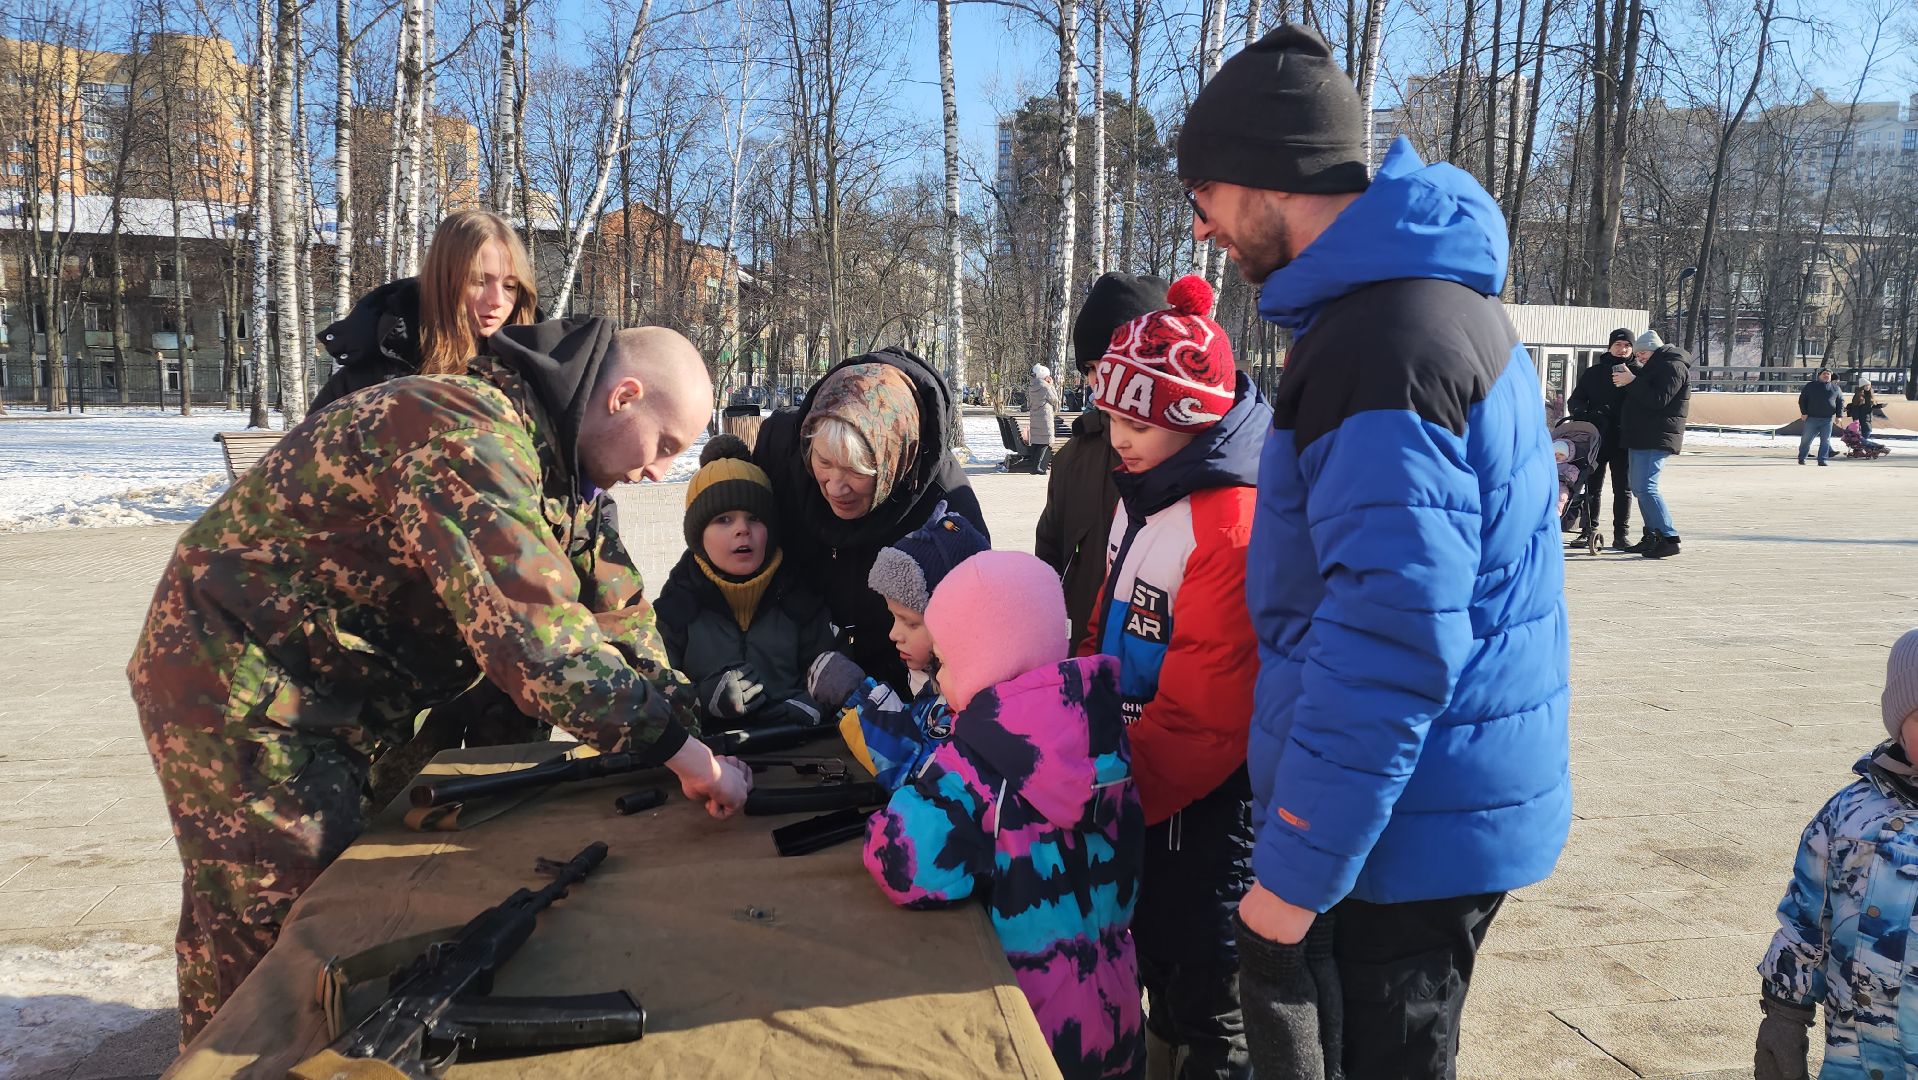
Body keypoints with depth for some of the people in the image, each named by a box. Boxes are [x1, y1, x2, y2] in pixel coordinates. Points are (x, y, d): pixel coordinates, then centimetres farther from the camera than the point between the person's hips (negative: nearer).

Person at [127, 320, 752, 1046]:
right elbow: (534, 637, -37)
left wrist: (686, 728, -3)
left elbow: (614, 607, 7)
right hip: (234, 691, -9)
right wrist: (685, 754, -29)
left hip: (330, 690, 9)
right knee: (275, 934, 0)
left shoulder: (555, 460, 3)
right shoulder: (470, 441, -29)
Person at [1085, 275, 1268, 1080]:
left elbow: (1203, 707, -26)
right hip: (1143, 768, 9)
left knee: (1200, 960, 7)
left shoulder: (1234, 524, -26)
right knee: (1151, 930, 23)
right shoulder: (1143, 488, 3)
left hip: (1205, 793, -9)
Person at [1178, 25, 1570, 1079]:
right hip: (1440, 804, 9)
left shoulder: (1384, 345, -23)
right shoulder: (1431, 297, 10)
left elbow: (1390, 643, -28)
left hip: (1406, 824, -9)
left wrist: (1297, 867, -20)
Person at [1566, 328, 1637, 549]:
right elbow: (1575, 399, 7)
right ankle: (1590, 530, 11)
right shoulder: (1593, 373, 11)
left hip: (1623, 439, -2)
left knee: (1623, 488, 2)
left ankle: (1622, 533, 6)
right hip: (1596, 438, 2)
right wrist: (1581, 413, -14)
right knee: (1592, 486, 6)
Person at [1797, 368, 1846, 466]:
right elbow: (1802, 399, 4)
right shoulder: (1810, 386, 5)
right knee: (1806, 439, 2)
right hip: (1811, 418, -2)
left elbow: (1841, 402, 14)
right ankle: (1801, 458, 15)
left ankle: (1822, 460, 5)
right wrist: (1804, 413, -6)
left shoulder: (1836, 389, 11)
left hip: (1827, 420, 2)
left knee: (1825, 441, 0)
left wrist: (1839, 415, 2)